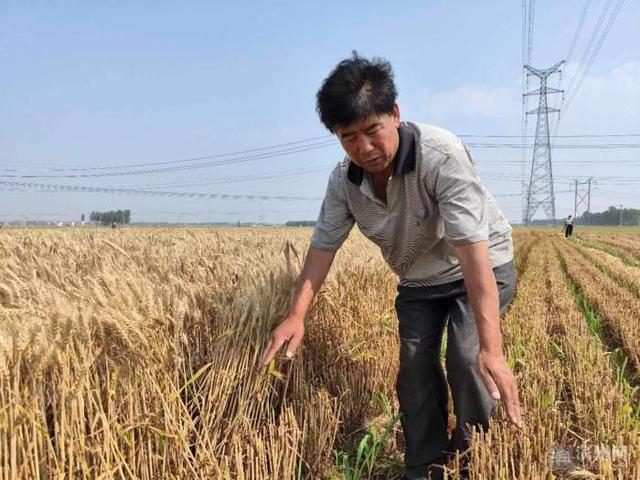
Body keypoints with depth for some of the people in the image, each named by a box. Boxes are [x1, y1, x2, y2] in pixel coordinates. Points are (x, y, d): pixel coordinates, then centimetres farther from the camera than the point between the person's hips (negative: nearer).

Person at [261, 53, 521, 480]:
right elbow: (324, 246, -10)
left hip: (483, 270, -5)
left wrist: (491, 347, -46)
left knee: (467, 361, -20)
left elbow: (473, 250, -41)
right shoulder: (344, 181, -16)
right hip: (418, 282, 5)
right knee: (415, 373, 1)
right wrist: (297, 315, -23)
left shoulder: (441, 155, -35)